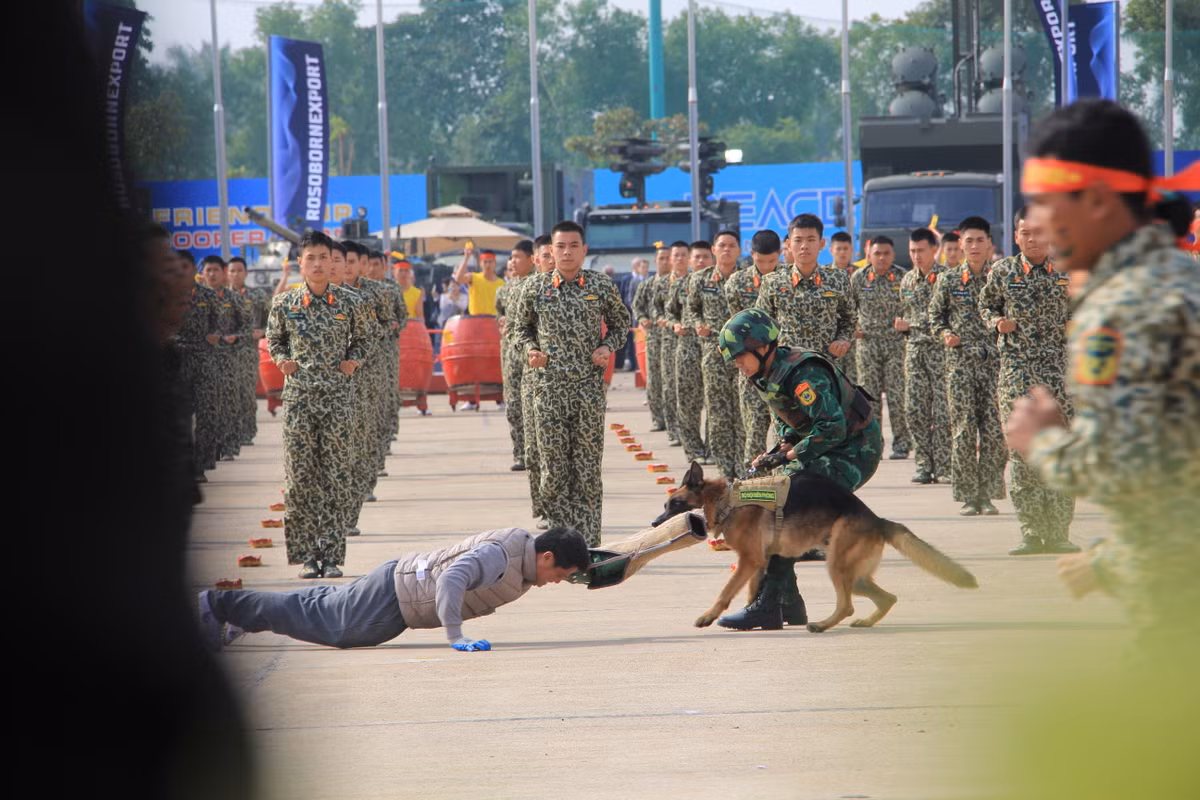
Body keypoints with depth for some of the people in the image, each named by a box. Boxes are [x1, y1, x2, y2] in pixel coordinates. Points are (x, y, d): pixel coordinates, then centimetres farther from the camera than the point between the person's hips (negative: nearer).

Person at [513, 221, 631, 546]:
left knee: (588, 470, 0)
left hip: (589, 386, -1)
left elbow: (620, 323, 14)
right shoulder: (535, 286, 4)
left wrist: (608, 347, -4)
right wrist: (530, 349, -3)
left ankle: (587, 545, 4)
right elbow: (523, 327, 16)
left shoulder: (601, 285, 2)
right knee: (553, 470, 0)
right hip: (549, 387, 1)